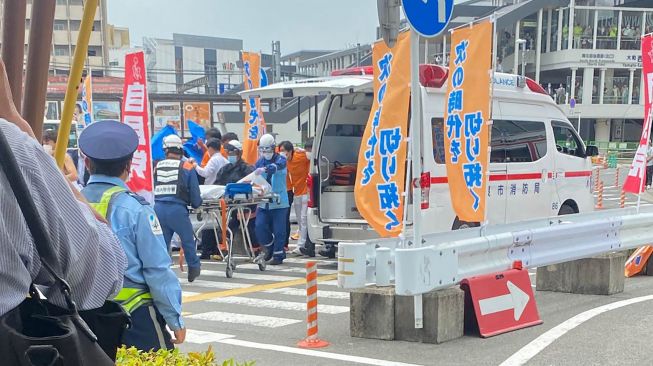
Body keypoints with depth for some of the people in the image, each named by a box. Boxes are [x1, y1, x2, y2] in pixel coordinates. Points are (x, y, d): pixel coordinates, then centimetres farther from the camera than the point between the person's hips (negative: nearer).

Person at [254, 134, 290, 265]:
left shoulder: (280, 160, -5)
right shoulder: (259, 162, 11)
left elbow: (277, 166, -29)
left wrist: (265, 169, -47)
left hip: (279, 201, -5)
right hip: (263, 202, 5)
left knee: (278, 230, -2)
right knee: (260, 227, 0)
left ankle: (278, 255, 11)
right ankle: (271, 248, 23)